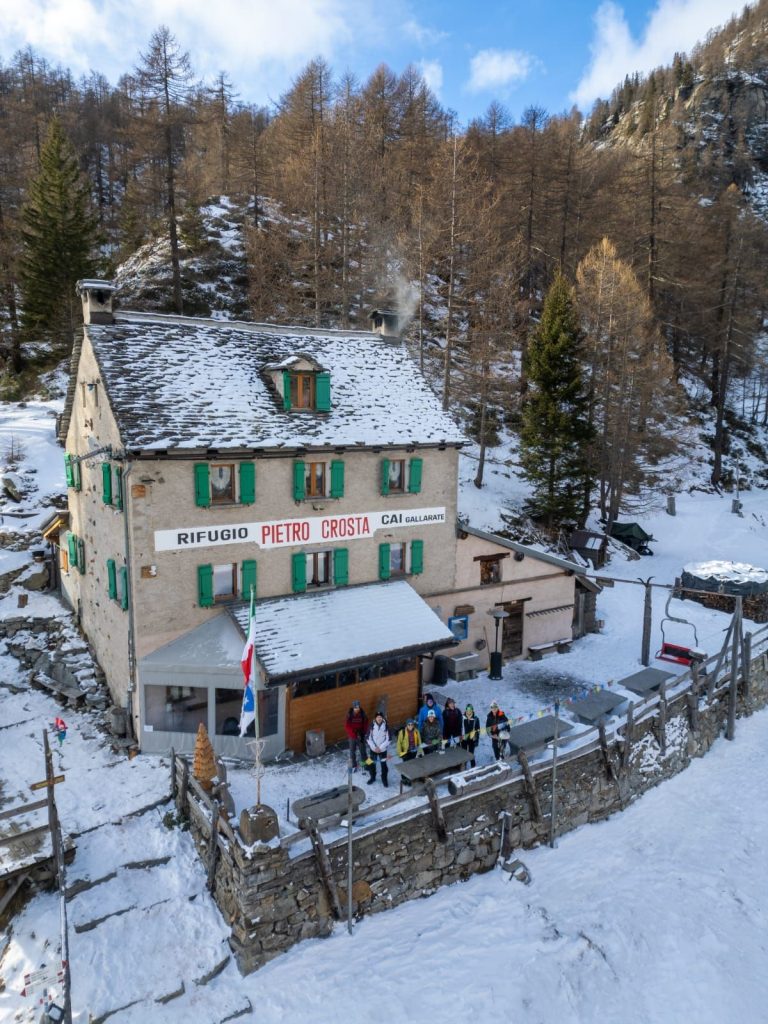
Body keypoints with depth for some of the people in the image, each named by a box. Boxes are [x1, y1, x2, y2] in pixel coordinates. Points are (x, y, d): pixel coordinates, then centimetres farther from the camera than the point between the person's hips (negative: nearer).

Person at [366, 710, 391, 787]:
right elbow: (369, 738, -6)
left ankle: (384, 779, 26)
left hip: (383, 749, -1)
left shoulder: (386, 726, -13)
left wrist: (380, 747, -14)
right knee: (372, 764, 12)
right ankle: (372, 778, 35)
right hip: (373, 749, 1)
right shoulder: (372, 726, -11)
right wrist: (374, 747, -13)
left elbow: (388, 739, -9)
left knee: (384, 765, 6)